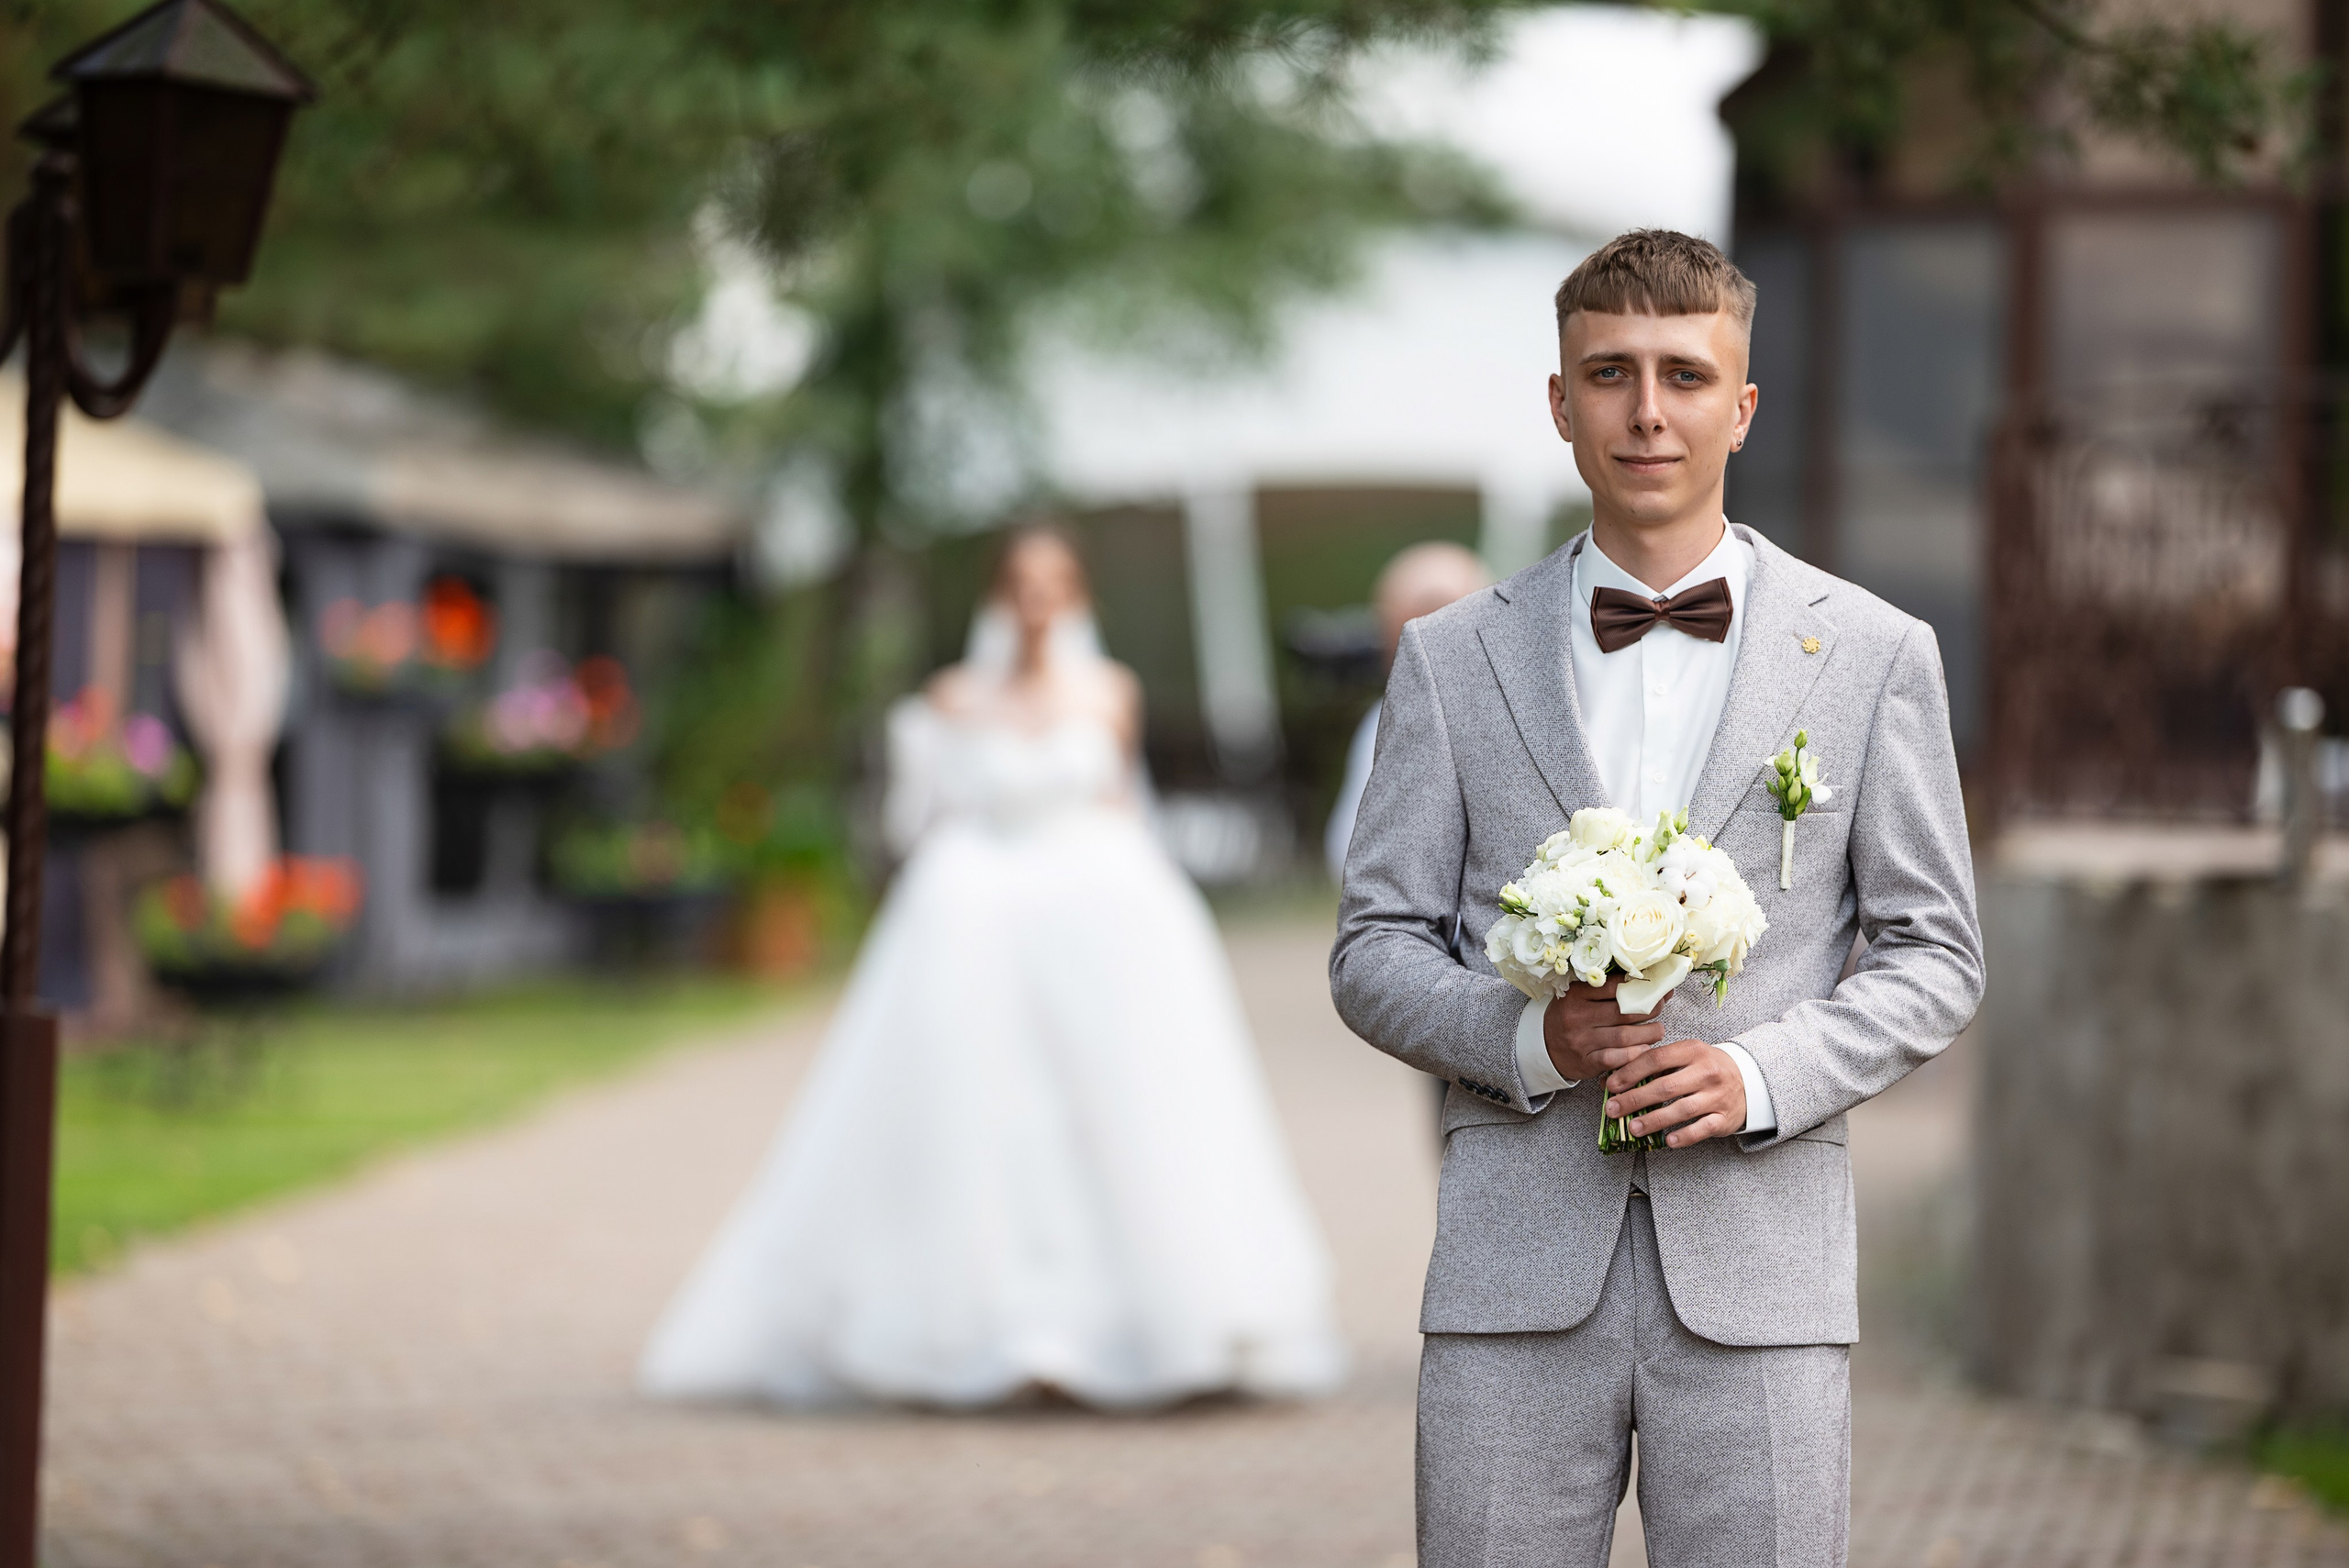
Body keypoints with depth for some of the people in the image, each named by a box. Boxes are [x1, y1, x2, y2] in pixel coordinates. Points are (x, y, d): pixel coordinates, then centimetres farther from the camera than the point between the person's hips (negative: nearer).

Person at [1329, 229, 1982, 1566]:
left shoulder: (1875, 655, 8)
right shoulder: (1453, 660, 10)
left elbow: (1937, 955, 8)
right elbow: (1375, 949, 10)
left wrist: (1764, 1075, -9)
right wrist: (1525, 1036, -10)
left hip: (1760, 1262, -1)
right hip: (1518, 1263, 1)